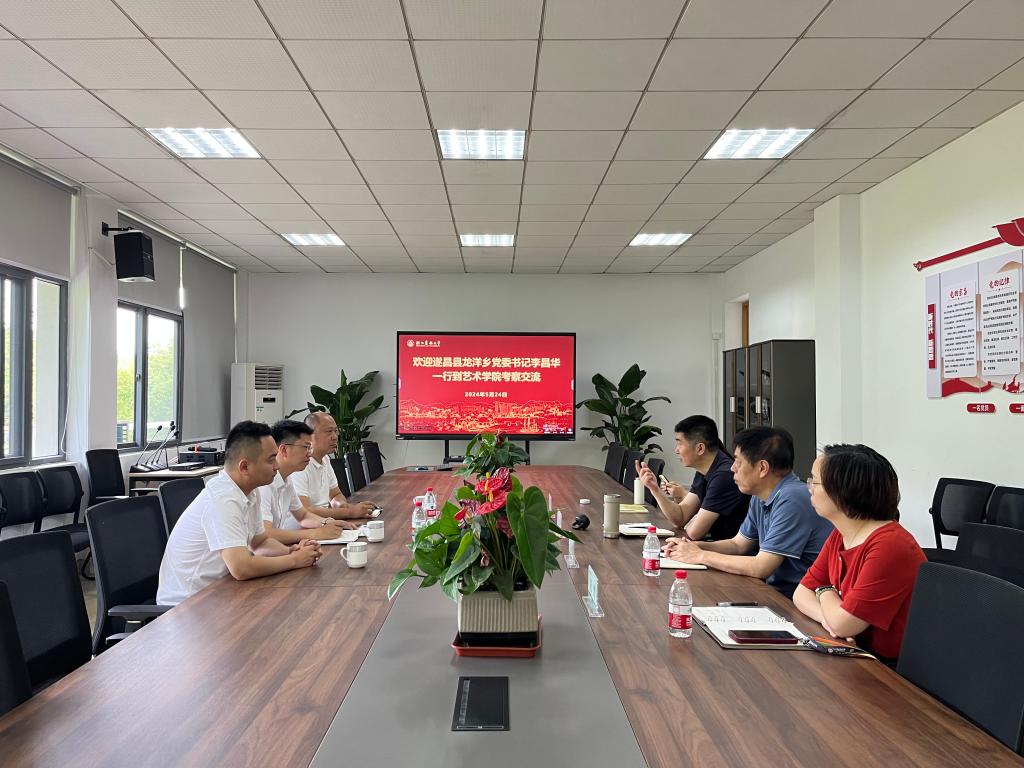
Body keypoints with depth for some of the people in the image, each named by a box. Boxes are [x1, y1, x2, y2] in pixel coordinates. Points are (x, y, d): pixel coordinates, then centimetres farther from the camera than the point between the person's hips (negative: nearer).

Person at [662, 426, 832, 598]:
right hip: (776, 587, 8)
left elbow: (761, 568, -24)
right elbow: (738, 544, 17)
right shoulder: (760, 497, 6)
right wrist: (692, 547, -1)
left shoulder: (792, 500, -23)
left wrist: (701, 556, -13)